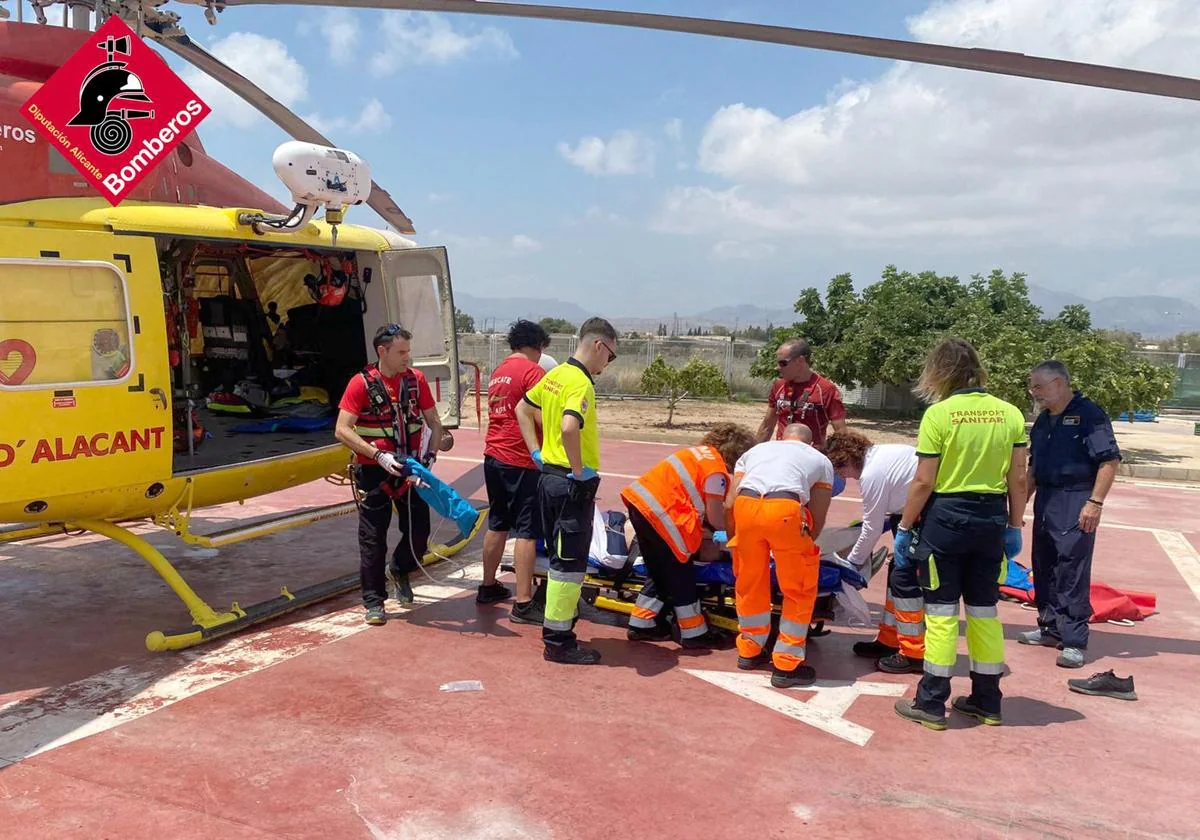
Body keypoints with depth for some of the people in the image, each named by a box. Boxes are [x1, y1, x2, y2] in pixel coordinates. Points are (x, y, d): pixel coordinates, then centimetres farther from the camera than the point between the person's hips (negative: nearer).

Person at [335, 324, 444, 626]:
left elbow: (434, 423, 8)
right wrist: (379, 456, -23)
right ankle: (374, 601, 17)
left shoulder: (416, 379, 0)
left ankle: (399, 570, 37)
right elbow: (342, 430, -16)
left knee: (419, 531, 6)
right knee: (373, 538, 4)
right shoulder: (361, 383, -12)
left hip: (410, 469, 4)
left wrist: (430, 454, -8)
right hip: (374, 471, -3)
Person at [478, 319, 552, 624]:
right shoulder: (532, 370, -10)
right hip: (521, 461, -8)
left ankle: (488, 587, 29)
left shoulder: (498, 372, 15)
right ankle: (523, 604, -5)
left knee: (498, 524, 19)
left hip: (494, 457, 8)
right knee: (526, 531, -5)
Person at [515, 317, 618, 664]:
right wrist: (578, 468, -23)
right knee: (571, 562, 0)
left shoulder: (555, 375, 9)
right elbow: (569, 427, -36)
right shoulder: (581, 383, -19)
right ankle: (558, 641, 8)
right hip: (573, 484, -9)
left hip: (549, 476, 9)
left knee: (559, 556, 20)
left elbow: (523, 409, 20)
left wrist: (536, 453, 15)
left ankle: (555, 624, 32)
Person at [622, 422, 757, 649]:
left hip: (638, 500, 9)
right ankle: (694, 633, 17)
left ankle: (642, 625, 27)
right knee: (680, 573, 5)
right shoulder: (717, 471, -11)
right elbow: (716, 519, -7)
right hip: (659, 513, -9)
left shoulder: (701, 451, 14)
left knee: (660, 570, 20)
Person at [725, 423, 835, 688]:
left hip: (745, 505, 3)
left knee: (749, 584, 23)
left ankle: (750, 651, 36)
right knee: (799, 591, 15)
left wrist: (733, 542, 39)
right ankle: (786, 666, 18)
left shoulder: (754, 450, 36)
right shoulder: (821, 460, 31)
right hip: (785, 508, -2)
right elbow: (817, 519, 23)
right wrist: (802, 547, 40)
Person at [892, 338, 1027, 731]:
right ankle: (987, 701, 25)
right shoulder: (1009, 414, 2)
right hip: (991, 519, 4)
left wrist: (904, 529, -4)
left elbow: (924, 482, -12)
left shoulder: (939, 414, -11)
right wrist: (1014, 527, 14)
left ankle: (932, 703, 11)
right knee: (984, 611, 15)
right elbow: (1018, 479, 3)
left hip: (946, 517, -4)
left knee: (942, 611, 4)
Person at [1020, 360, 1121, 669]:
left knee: (1072, 573, -7)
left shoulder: (1088, 414, -10)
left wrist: (1095, 503, -19)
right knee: (1044, 568, 13)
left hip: (1075, 504, -8)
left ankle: (1074, 641, -1)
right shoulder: (1043, 420, 14)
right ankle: (1051, 628, 25)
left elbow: (1110, 460, -15)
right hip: (1045, 503, 8)